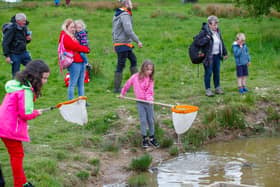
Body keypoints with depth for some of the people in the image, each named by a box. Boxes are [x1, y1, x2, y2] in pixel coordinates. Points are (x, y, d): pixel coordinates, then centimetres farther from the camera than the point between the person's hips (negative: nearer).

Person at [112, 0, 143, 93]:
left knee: (133, 60, 18)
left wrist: (114, 41, 24)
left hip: (118, 43, 10)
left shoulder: (117, 15, 14)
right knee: (120, 66, -5)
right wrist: (138, 41, -18)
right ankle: (117, 88, -1)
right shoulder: (125, 15, -16)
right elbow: (129, 31, -25)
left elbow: (114, 31, 20)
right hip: (123, 45, -10)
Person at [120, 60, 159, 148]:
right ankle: (144, 139, 7)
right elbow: (127, 84, 8)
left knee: (151, 120, 6)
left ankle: (152, 138, 17)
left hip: (149, 102, 2)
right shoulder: (135, 77, -7)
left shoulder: (150, 79, -1)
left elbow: (150, 91, -4)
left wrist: (150, 99, -23)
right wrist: (122, 93, 17)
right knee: (143, 120, -2)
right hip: (140, 102, -2)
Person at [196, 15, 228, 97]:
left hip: (217, 56, 6)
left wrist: (225, 53, 22)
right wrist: (207, 38, -27)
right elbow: (198, 42, -17)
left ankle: (217, 88, 24)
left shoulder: (218, 31, 9)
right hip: (208, 56, -6)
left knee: (217, 72, 13)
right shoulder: (204, 32, -13)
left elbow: (221, 42, 20)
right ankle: (208, 90, 7)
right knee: (208, 73, -1)